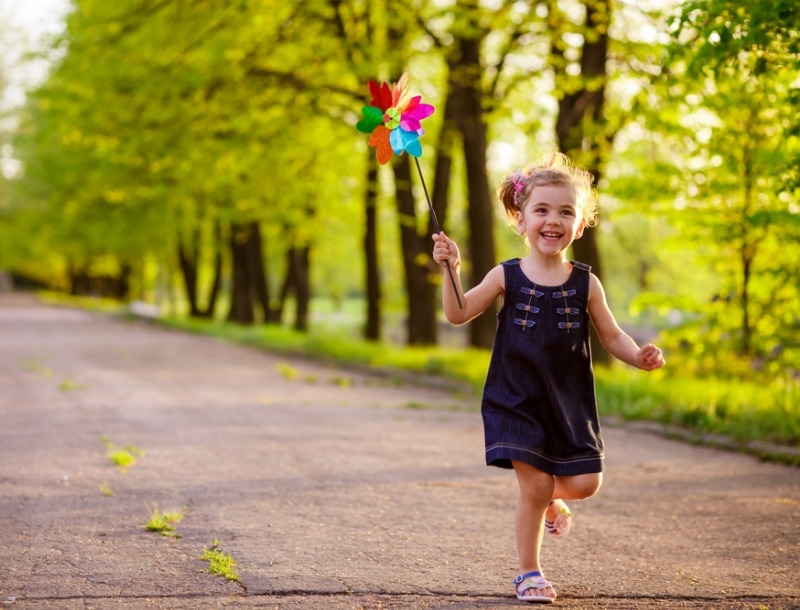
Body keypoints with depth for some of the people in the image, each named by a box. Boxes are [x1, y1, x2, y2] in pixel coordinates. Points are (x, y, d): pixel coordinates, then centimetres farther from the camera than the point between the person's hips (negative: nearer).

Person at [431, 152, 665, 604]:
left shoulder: (584, 283, 0)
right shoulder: (507, 277, -2)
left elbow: (612, 336, 5)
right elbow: (459, 313, -1)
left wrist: (640, 356, -14)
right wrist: (453, 269, -15)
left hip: (571, 402, 2)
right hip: (518, 401, -2)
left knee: (585, 482, -3)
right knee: (534, 487, -4)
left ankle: (551, 500, 33)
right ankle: (529, 574, 14)